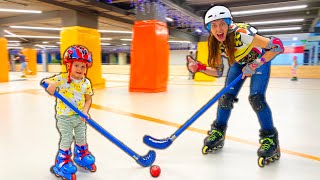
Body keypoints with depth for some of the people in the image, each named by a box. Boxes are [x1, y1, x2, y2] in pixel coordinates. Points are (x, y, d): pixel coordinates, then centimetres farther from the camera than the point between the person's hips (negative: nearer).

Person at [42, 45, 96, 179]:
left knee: (81, 138, 17)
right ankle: (63, 162, 25)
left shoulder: (86, 83, -5)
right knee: (66, 139, 3)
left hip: (80, 116, 4)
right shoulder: (61, 78, -15)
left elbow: (88, 99, 1)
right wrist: (50, 84, -36)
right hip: (64, 117, -4)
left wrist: (85, 111, -13)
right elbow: (45, 82, -14)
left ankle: (81, 155, 44)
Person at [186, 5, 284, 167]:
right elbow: (218, 71, -10)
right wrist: (199, 67, -25)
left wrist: (254, 65, -33)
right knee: (226, 96, -4)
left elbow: (278, 46, -32)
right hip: (239, 63, 5)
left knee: (256, 98, -21)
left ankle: (270, 139, -4)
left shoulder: (242, 34, -37)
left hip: (260, 60, -5)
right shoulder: (216, 44, -19)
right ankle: (218, 133, 13)